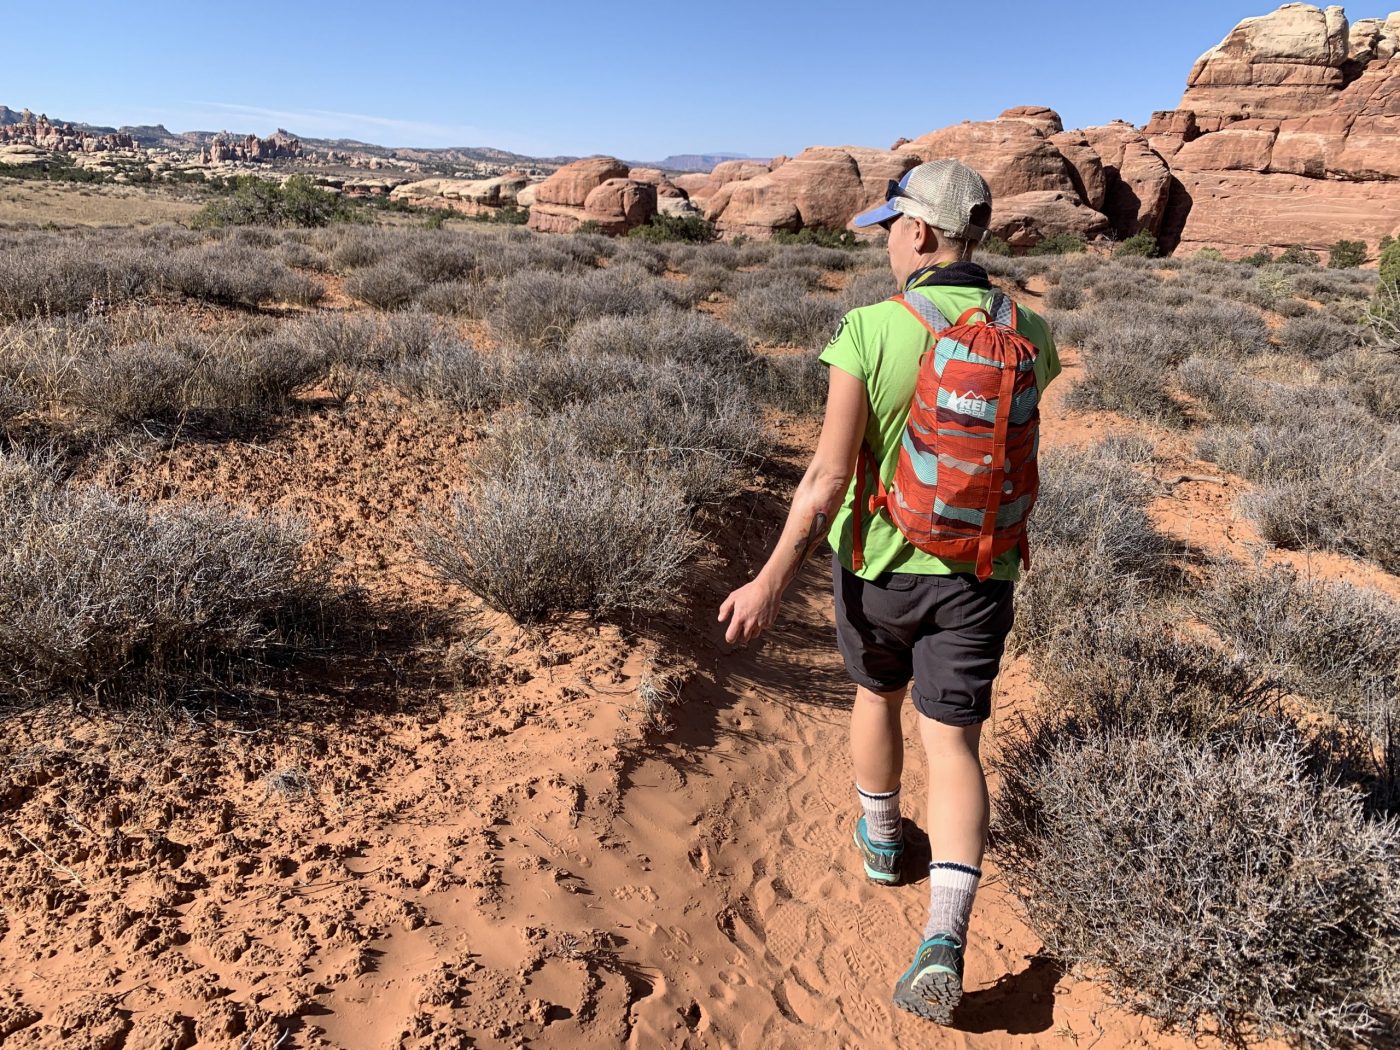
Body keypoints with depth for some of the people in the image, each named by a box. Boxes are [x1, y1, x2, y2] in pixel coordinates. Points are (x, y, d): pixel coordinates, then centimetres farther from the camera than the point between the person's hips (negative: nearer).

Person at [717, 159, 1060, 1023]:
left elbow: (829, 479, -20)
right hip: (977, 573, 2)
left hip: (879, 565, -1)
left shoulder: (868, 333, -18)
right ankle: (945, 939, -7)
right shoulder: (1029, 335, -5)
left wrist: (772, 583, -12)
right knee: (954, 745, 5)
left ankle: (882, 838, 46)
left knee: (878, 693, 25)